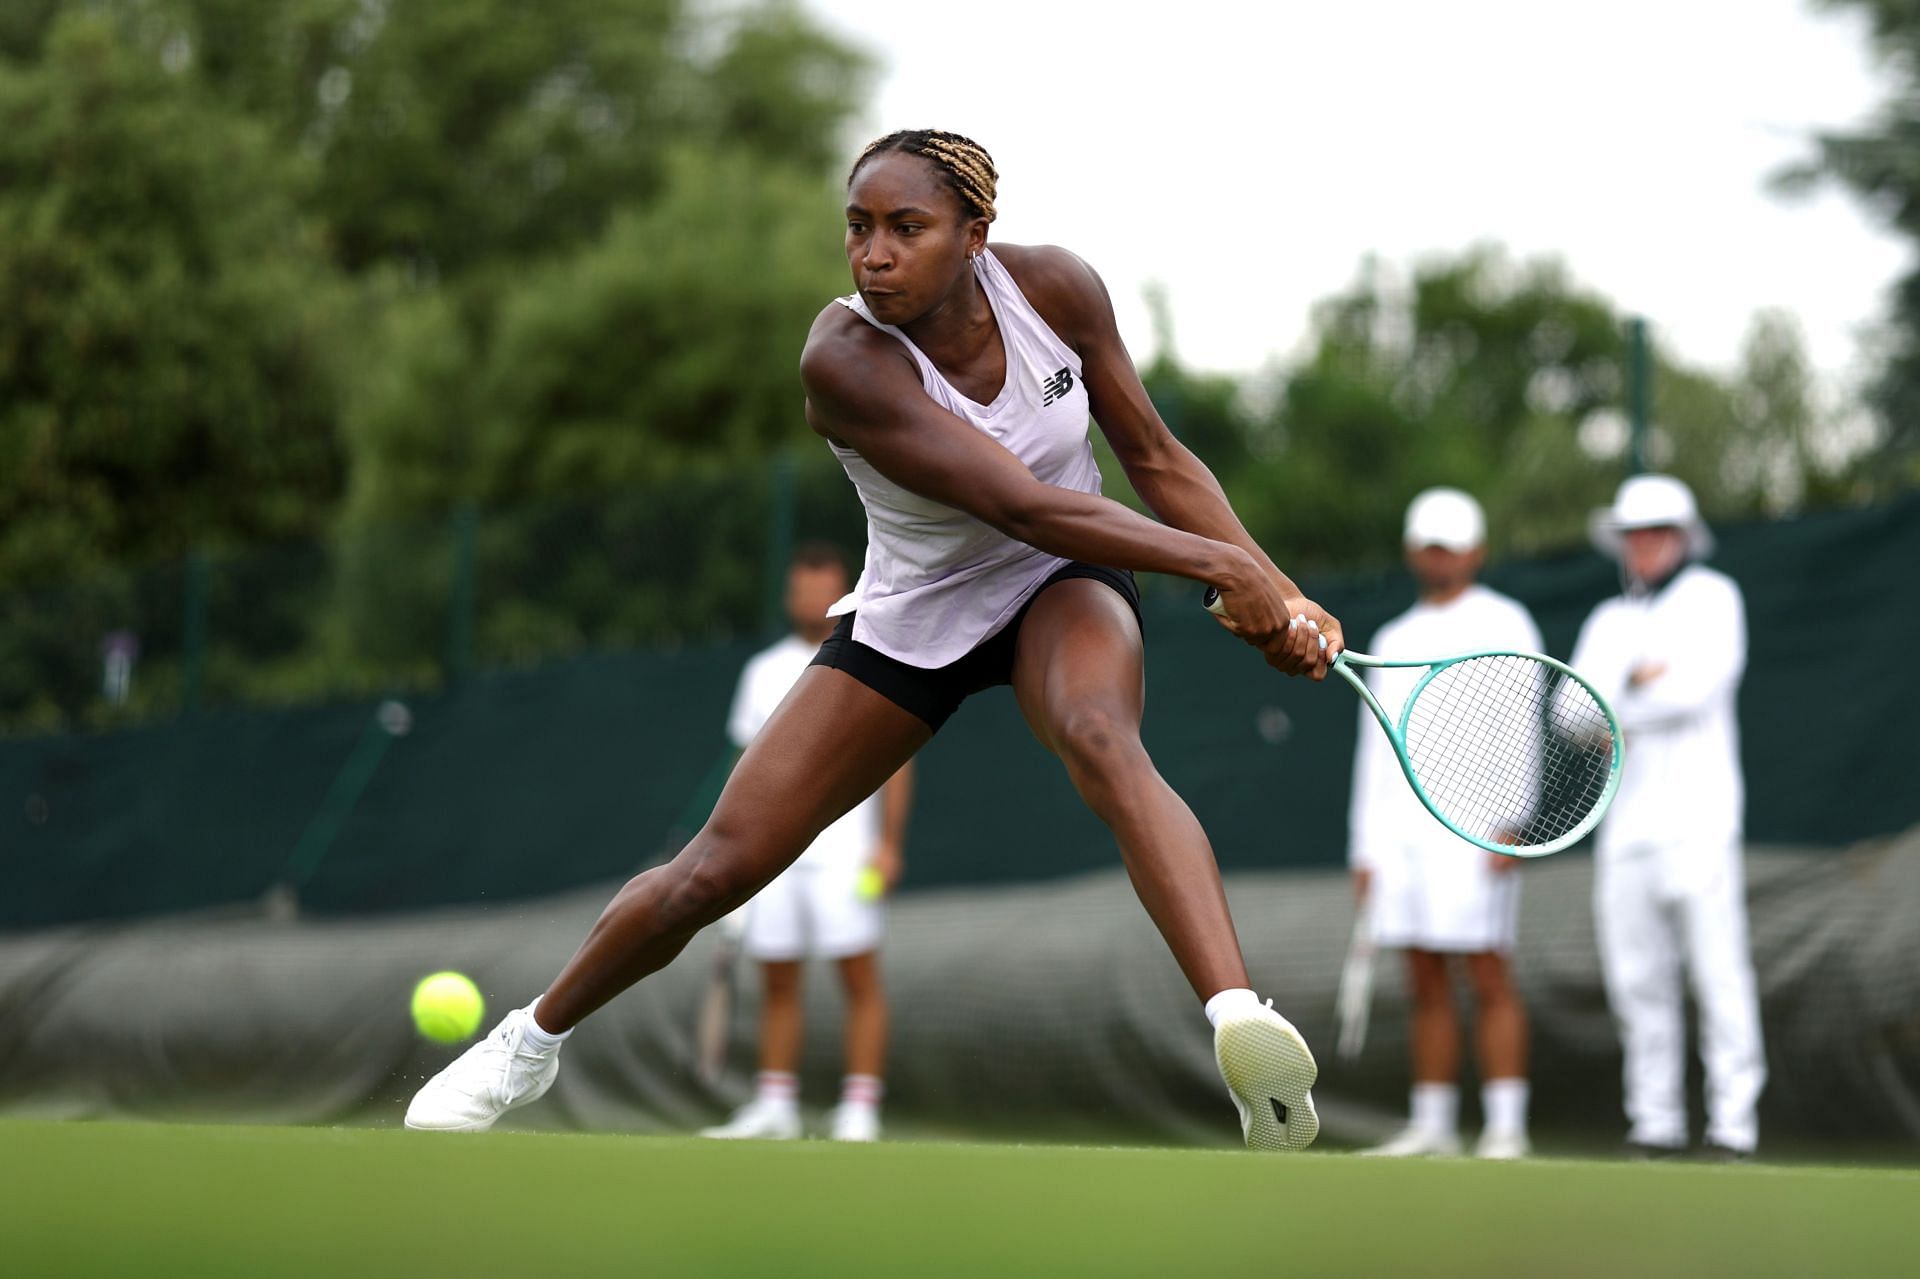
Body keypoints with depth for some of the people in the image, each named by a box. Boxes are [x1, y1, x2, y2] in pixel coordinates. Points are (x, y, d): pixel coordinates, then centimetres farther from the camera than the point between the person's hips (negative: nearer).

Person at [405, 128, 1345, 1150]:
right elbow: (1024, 507, -34)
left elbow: (1156, 461, -5)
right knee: (718, 867, -1)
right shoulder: (844, 361, -30)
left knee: (1100, 739, -36)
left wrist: (1278, 596, -14)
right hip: (909, 616, 0)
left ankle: (1239, 1022, -55)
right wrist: (1219, 564, -32)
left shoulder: (1054, 288, -18)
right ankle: (531, 1040, 26)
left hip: (1063, 588, 1)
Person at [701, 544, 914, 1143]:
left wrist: (888, 844, -11)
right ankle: (775, 1105, 10)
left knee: (860, 976, -8)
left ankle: (860, 1108, -7)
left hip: (845, 856, -4)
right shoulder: (764, 672, 15)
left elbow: (896, 758, -2)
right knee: (776, 982, 4)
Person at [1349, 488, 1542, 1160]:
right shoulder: (1393, 641, 21)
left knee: (1488, 977, -9)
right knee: (1425, 985, 6)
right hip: (1399, 836, 6)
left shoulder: (1503, 624, 1)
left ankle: (1505, 1128, -9)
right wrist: (1364, 850, 14)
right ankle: (1432, 1126, 8)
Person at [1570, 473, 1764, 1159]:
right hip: (1624, 816, 5)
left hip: (1696, 812, -5)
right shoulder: (1608, 623, 20)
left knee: (1717, 967, -10)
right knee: (1635, 975, 2)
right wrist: (1635, 678, -12)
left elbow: (1700, 685, -11)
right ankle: (1655, 1120, 7)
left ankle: (1733, 1120, -10)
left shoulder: (1712, 597, 5)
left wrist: (1614, 715, -1)